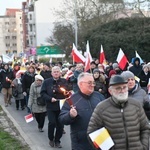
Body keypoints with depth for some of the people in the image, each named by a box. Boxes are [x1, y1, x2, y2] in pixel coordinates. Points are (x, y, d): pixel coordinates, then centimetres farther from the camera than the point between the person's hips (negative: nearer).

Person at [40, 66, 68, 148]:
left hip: (62, 106, 2)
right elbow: (42, 93, -1)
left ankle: (57, 141, 21)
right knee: (52, 122, -13)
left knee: (60, 125, 4)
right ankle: (51, 139, 13)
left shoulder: (64, 81, 5)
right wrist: (50, 98, -15)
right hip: (51, 106, -1)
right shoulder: (46, 82, 3)